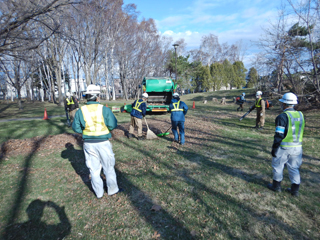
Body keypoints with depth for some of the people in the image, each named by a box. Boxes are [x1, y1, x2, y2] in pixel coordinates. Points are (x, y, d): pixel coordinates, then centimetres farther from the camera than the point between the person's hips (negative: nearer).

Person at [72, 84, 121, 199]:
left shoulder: (80, 111, -4)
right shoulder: (105, 109, -12)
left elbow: (76, 127, 0)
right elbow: (113, 125, -12)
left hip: (88, 143, 3)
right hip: (103, 142, -2)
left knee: (94, 169, 16)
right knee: (108, 167, 15)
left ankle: (99, 193, 30)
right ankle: (112, 189, 29)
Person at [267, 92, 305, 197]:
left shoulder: (282, 117, -18)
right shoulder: (301, 115, 4)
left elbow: (279, 135, -19)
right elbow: (300, 132, 13)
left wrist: (274, 149, -13)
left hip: (284, 147, -6)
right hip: (297, 147, 6)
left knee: (278, 166, 12)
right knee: (294, 168, 17)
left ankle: (276, 186, 25)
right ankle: (295, 190, 25)